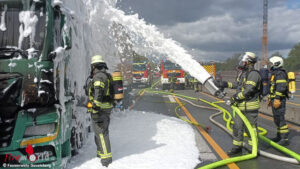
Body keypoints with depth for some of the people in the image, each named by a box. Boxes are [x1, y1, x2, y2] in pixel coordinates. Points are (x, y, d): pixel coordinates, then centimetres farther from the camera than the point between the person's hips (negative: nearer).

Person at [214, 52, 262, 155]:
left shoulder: (254, 74, -15)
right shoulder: (242, 73, 15)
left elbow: (248, 90, -24)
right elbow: (237, 85, 27)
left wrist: (236, 97, -18)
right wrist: (224, 84, 21)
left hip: (250, 107, -9)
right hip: (240, 106, 9)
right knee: (237, 126, 11)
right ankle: (237, 147, 22)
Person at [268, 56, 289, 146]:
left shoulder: (280, 73, -14)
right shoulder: (274, 73, 19)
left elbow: (281, 87, -23)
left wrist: (277, 99, -26)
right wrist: (270, 98, 26)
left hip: (279, 100, -11)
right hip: (275, 99, 11)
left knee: (280, 118, -11)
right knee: (276, 119, 16)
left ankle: (285, 139, -8)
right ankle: (279, 136, 26)